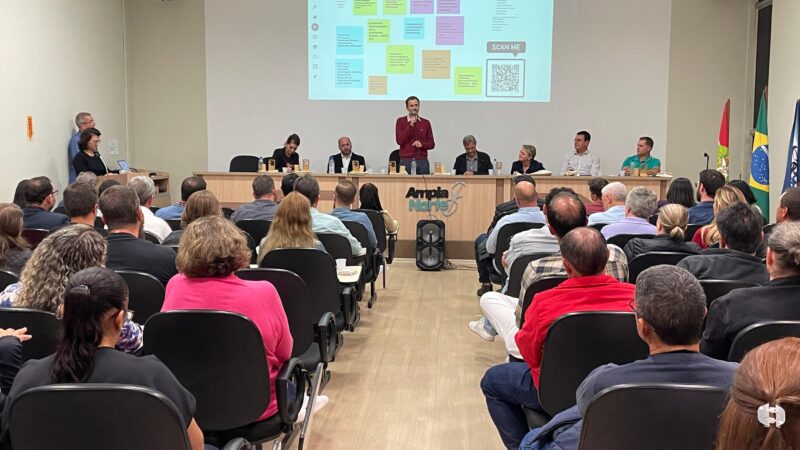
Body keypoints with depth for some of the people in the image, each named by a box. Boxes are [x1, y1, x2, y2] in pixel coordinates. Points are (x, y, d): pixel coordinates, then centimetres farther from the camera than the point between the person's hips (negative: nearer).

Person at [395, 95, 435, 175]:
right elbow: (399, 141, -6)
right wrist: (410, 125, -10)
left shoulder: (426, 123, 10)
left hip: (422, 162, 2)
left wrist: (422, 144, -10)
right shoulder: (401, 121, 5)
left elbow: (431, 144, 10)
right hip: (406, 161, -2)